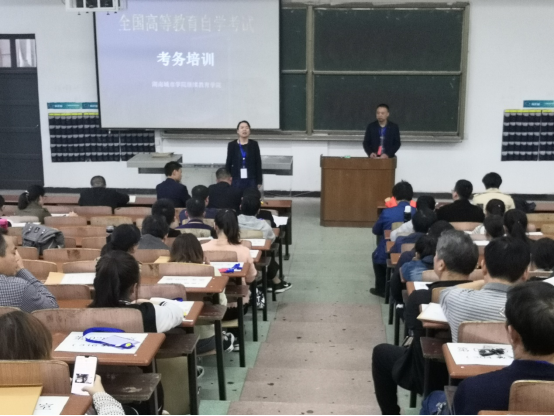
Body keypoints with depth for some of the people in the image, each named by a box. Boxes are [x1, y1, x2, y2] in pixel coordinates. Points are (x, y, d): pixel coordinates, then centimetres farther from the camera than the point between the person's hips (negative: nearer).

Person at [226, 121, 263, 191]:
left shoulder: (254, 144, 4)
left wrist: (259, 181, 0)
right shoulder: (232, 145, 4)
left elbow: (258, 163, 4)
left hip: (251, 180, 0)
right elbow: (228, 164, 6)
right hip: (236, 180, 0)